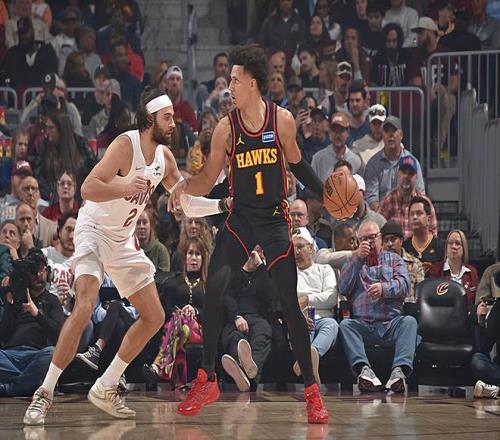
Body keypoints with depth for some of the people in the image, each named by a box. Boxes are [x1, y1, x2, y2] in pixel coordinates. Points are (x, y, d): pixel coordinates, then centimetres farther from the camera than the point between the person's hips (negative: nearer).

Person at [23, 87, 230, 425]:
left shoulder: (165, 157, 4)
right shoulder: (126, 145, -19)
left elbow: (187, 203, 18)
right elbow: (88, 188, -30)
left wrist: (223, 205, 5)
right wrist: (124, 188, -46)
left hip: (124, 240, 8)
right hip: (95, 230, -8)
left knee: (154, 318, 8)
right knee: (85, 308, -27)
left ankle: (105, 389, 17)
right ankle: (45, 393, -22)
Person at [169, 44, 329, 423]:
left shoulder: (282, 120, -5)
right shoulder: (226, 128, -3)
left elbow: (296, 162, 11)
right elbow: (208, 179, 2)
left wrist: (325, 194, 4)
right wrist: (185, 186, -18)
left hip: (275, 220, -1)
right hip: (240, 219, 1)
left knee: (289, 303, -6)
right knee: (214, 290, -15)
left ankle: (312, 391, 4)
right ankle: (208, 381, -2)